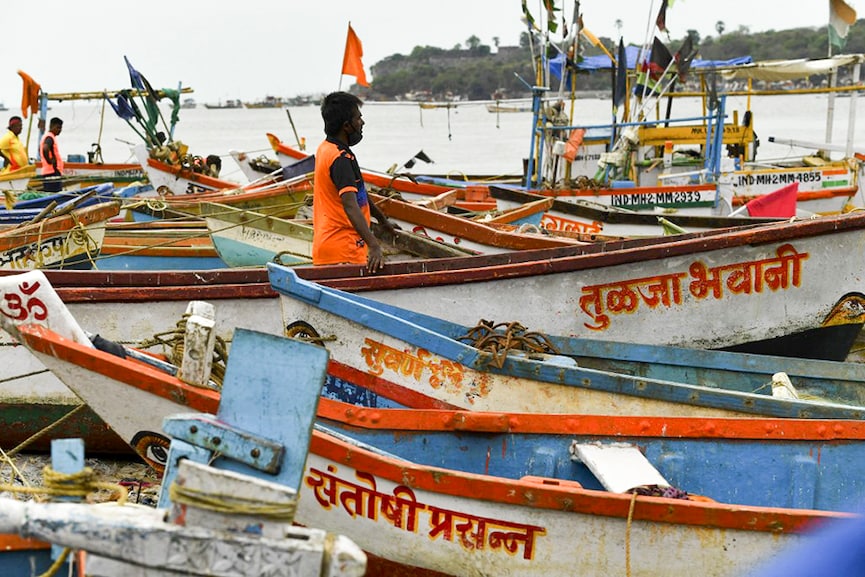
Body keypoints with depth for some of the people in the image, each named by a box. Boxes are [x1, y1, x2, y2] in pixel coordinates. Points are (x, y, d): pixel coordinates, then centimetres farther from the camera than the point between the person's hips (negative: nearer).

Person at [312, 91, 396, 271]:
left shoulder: (326, 149, 15)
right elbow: (350, 206, -30)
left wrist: (382, 219, 36)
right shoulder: (341, 159, -18)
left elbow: (357, 192, 27)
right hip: (343, 252, -10)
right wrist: (374, 246, -39)